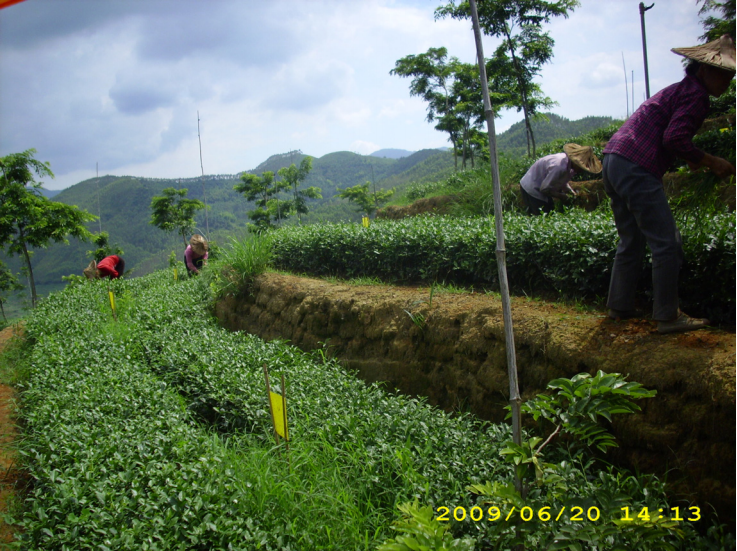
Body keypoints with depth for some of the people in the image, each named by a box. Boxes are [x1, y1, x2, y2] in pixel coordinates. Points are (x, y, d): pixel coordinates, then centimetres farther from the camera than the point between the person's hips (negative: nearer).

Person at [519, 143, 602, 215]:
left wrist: (571, 192, -6)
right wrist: (561, 196, -16)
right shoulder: (559, 167, -34)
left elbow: (562, 182, 11)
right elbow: (544, 188, -27)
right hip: (532, 188, -10)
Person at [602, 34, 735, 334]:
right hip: (636, 168, -10)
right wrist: (710, 161, -7)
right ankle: (668, 317, -1)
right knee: (666, 243, -5)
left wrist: (694, 159, 18)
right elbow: (674, 138, -17)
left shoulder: (679, 90, 26)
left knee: (631, 241, 18)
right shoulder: (696, 94, -5)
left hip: (613, 161, 10)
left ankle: (619, 306, 22)